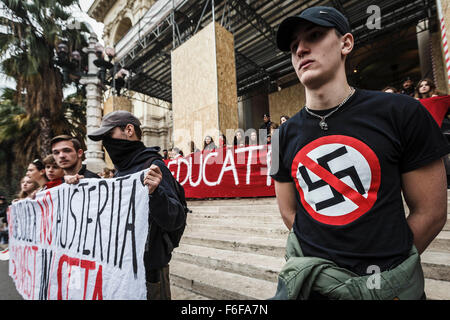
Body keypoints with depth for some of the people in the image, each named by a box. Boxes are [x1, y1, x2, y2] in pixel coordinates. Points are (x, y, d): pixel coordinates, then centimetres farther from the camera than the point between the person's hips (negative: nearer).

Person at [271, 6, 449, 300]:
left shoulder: (401, 114, -8)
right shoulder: (285, 137, -1)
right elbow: (289, 212, 5)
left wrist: (386, 261, -1)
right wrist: (325, 263, -2)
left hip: (388, 285, -1)